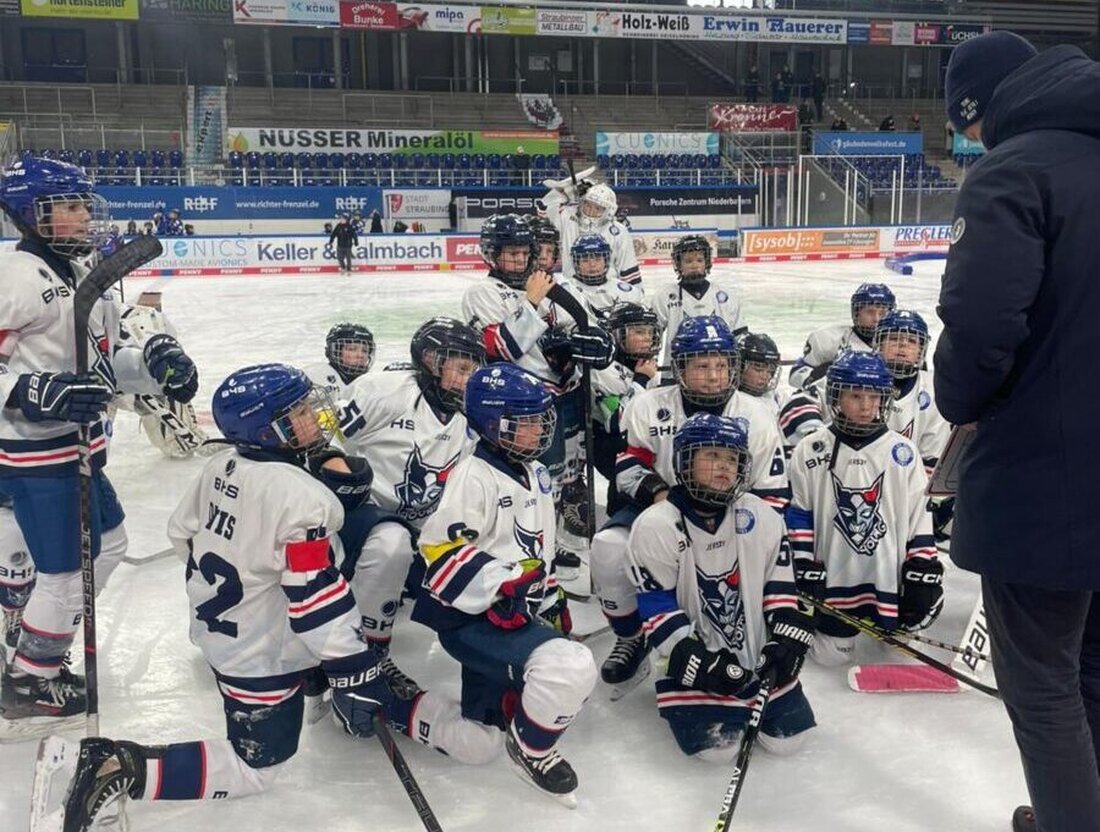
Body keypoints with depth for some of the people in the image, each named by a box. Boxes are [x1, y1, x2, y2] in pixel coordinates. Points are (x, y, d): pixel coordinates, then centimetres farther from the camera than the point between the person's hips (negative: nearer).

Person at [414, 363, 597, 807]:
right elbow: (441, 548, -24)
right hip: (469, 617, -10)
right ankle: (530, 749, -3)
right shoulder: (473, 475, -16)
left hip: (513, 615, 10)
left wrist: (550, 596, 19)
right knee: (571, 668, -27)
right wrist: (504, 585, -28)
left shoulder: (536, 474, 13)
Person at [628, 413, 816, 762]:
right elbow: (657, 611, -14)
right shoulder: (655, 527, -17)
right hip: (694, 662, -4)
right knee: (716, 747, -11)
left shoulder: (760, 516, -4)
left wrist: (787, 639, -7)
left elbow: (780, 582, 4)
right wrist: (700, 664, -19)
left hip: (759, 654, 4)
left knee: (788, 737, 3)